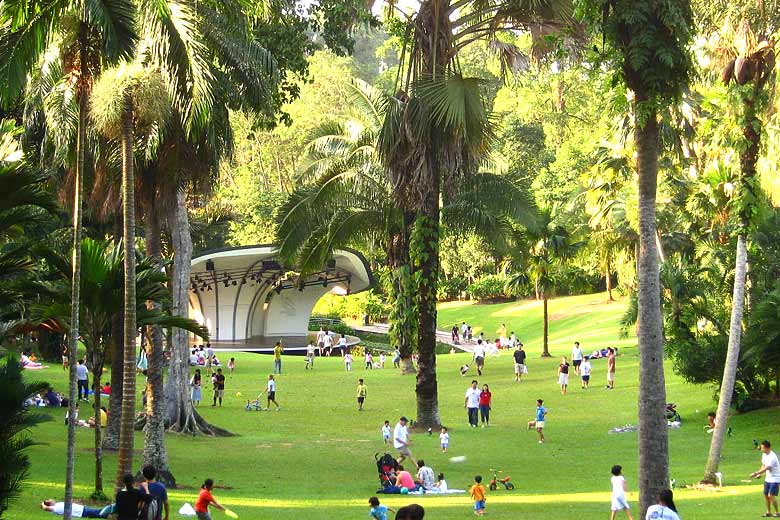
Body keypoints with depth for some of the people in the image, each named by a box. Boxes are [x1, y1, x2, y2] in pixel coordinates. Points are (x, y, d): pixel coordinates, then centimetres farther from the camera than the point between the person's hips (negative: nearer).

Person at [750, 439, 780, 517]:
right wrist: (759, 474, 4)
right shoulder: (764, 454, 5)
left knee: (771, 495, -13)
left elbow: (766, 468, -28)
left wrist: (755, 473, -29)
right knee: (766, 495, 9)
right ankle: (768, 512, 20)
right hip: (767, 478, 9)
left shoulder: (772, 457, -25)